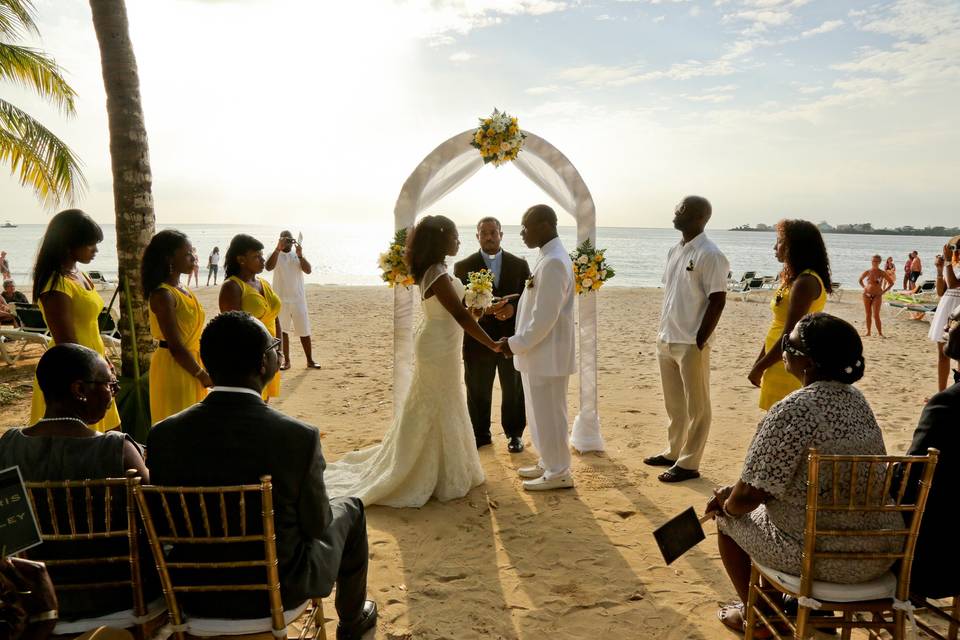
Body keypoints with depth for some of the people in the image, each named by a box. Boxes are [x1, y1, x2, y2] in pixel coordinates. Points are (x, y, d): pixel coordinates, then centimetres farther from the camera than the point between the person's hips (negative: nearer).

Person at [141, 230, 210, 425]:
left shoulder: (184, 290, 10)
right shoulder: (163, 294, -17)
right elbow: (175, 346, -20)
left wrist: (203, 371, 10)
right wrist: (203, 375, -13)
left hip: (191, 363, 8)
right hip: (173, 367, -8)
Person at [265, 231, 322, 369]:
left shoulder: (297, 256, 6)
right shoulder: (276, 255, -2)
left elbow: (308, 270, -9)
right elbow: (269, 267, -23)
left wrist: (300, 255, -21)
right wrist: (278, 249, -30)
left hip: (298, 299, 2)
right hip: (280, 299, -1)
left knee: (304, 331, 4)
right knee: (282, 330, 4)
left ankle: (310, 361, 12)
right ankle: (286, 361, 13)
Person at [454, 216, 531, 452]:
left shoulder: (520, 265, 6)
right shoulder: (463, 267, 2)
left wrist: (513, 308, -16)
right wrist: (483, 309, -22)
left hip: (512, 339, 1)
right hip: (478, 341, -1)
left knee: (514, 391, 9)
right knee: (478, 393, 8)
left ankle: (514, 435, 25)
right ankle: (481, 435, 24)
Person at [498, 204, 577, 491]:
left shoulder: (553, 262, -22)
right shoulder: (550, 256, 11)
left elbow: (545, 317, -24)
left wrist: (517, 343, -15)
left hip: (547, 353, -10)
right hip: (541, 351, 10)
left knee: (549, 414, 2)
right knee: (542, 413, 19)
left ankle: (558, 473, 15)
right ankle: (549, 463, 32)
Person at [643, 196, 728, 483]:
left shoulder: (709, 255, -14)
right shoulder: (674, 251, 12)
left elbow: (718, 300, -16)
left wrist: (699, 341, -16)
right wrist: (663, 332, 14)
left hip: (691, 344, -8)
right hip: (667, 340, 8)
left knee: (696, 407, 3)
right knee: (673, 403, 18)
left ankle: (688, 464, 10)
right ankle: (673, 452, 31)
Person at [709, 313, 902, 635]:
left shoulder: (792, 410, -23)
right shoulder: (856, 399, 4)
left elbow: (750, 495, -19)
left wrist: (728, 505, 3)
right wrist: (735, 490, 14)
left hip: (821, 557, -8)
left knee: (728, 517, 17)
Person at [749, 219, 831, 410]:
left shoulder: (805, 282, -17)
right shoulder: (794, 279, 14)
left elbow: (789, 336, -21)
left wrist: (759, 367, -13)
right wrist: (759, 363, 15)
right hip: (781, 364, 10)